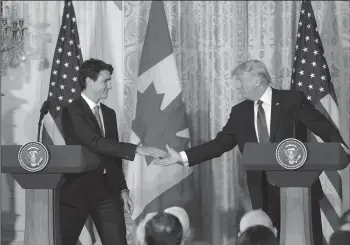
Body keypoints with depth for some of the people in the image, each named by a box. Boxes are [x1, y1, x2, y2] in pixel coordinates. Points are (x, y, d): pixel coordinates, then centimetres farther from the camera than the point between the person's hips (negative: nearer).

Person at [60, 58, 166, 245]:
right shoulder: (72, 111, -10)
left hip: (106, 190, 6)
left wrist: (122, 189, 13)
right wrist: (136, 149, -27)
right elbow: (95, 143, -22)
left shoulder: (109, 113, 14)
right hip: (77, 190, -6)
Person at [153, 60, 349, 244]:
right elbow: (221, 143, 8)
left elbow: (323, 126, -7)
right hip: (264, 191, 4)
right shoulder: (240, 112, 9)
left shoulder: (292, 100, -3)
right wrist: (182, 157, 0)